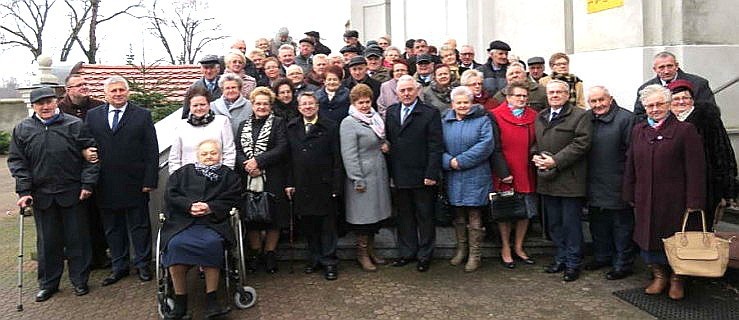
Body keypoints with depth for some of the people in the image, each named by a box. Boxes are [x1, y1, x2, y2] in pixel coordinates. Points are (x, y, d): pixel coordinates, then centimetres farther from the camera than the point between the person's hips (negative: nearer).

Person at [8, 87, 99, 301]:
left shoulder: (75, 125, -1)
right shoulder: (22, 129, 5)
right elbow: (16, 161, 5)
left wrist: (88, 184, -6)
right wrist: (24, 191, -4)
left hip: (73, 193, -2)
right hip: (41, 195, 2)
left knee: (77, 238, 6)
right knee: (47, 241, 11)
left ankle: (80, 280, 20)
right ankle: (48, 283, 25)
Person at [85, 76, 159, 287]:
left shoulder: (142, 115, 0)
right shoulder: (93, 116, 7)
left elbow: (152, 150, -3)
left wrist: (150, 180, -9)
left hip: (135, 183, -2)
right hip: (105, 186, 3)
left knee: (139, 226, 7)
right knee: (112, 228, 12)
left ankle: (142, 265, 21)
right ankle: (119, 267, 24)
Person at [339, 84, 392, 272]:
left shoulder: (375, 119, 13)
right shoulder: (349, 123, -12)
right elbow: (349, 154, -17)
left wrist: (385, 145, 10)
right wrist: (358, 180, -20)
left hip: (379, 174, 8)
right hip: (363, 176, -8)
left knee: (376, 213, 14)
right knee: (363, 215, 0)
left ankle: (370, 250, 27)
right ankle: (362, 254, 14)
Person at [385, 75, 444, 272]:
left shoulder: (430, 114, -6)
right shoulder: (391, 112, 9)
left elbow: (435, 147, -10)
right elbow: (388, 141, 9)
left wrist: (431, 174, -15)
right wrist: (391, 171, 3)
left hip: (422, 176, -4)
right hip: (400, 176, 5)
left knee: (425, 217, 7)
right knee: (404, 216, 14)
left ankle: (425, 256, 20)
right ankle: (407, 252, 27)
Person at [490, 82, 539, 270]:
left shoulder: (534, 117, 9)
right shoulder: (496, 116, -5)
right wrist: (502, 171, -13)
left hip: (526, 173, 5)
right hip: (504, 175, -4)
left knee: (526, 212, 11)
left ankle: (518, 247, 26)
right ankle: (505, 249, 20)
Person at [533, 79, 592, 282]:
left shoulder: (580, 116, -5)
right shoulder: (540, 117, 16)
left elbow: (581, 143, -15)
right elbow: (535, 142, 22)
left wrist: (555, 161, -18)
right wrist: (536, 156, 0)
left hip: (570, 180, -6)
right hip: (547, 180, 6)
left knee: (571, 223, 2)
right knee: (554, 223, 14)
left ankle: (573, 264, 13)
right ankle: (561, 259, 27)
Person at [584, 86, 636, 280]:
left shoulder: (625, 118, -10)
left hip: (618, 186, -6)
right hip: (594, 185, 6)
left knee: (622, 226, 5)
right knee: (597, 224, 18)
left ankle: (623, 264, 17)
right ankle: (602, 257, 34)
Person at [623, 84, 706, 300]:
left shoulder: (685, 130, -5)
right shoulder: (638, 131, 10)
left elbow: (695, 169, -8)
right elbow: (630, 166, 13)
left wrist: (694, 201, -12)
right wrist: (630, 195, 10)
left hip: (674, 200, -4)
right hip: (645, 200, 4)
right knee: (647, 237, 9)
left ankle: (677, 279, 25)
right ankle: (659, 275, 27)